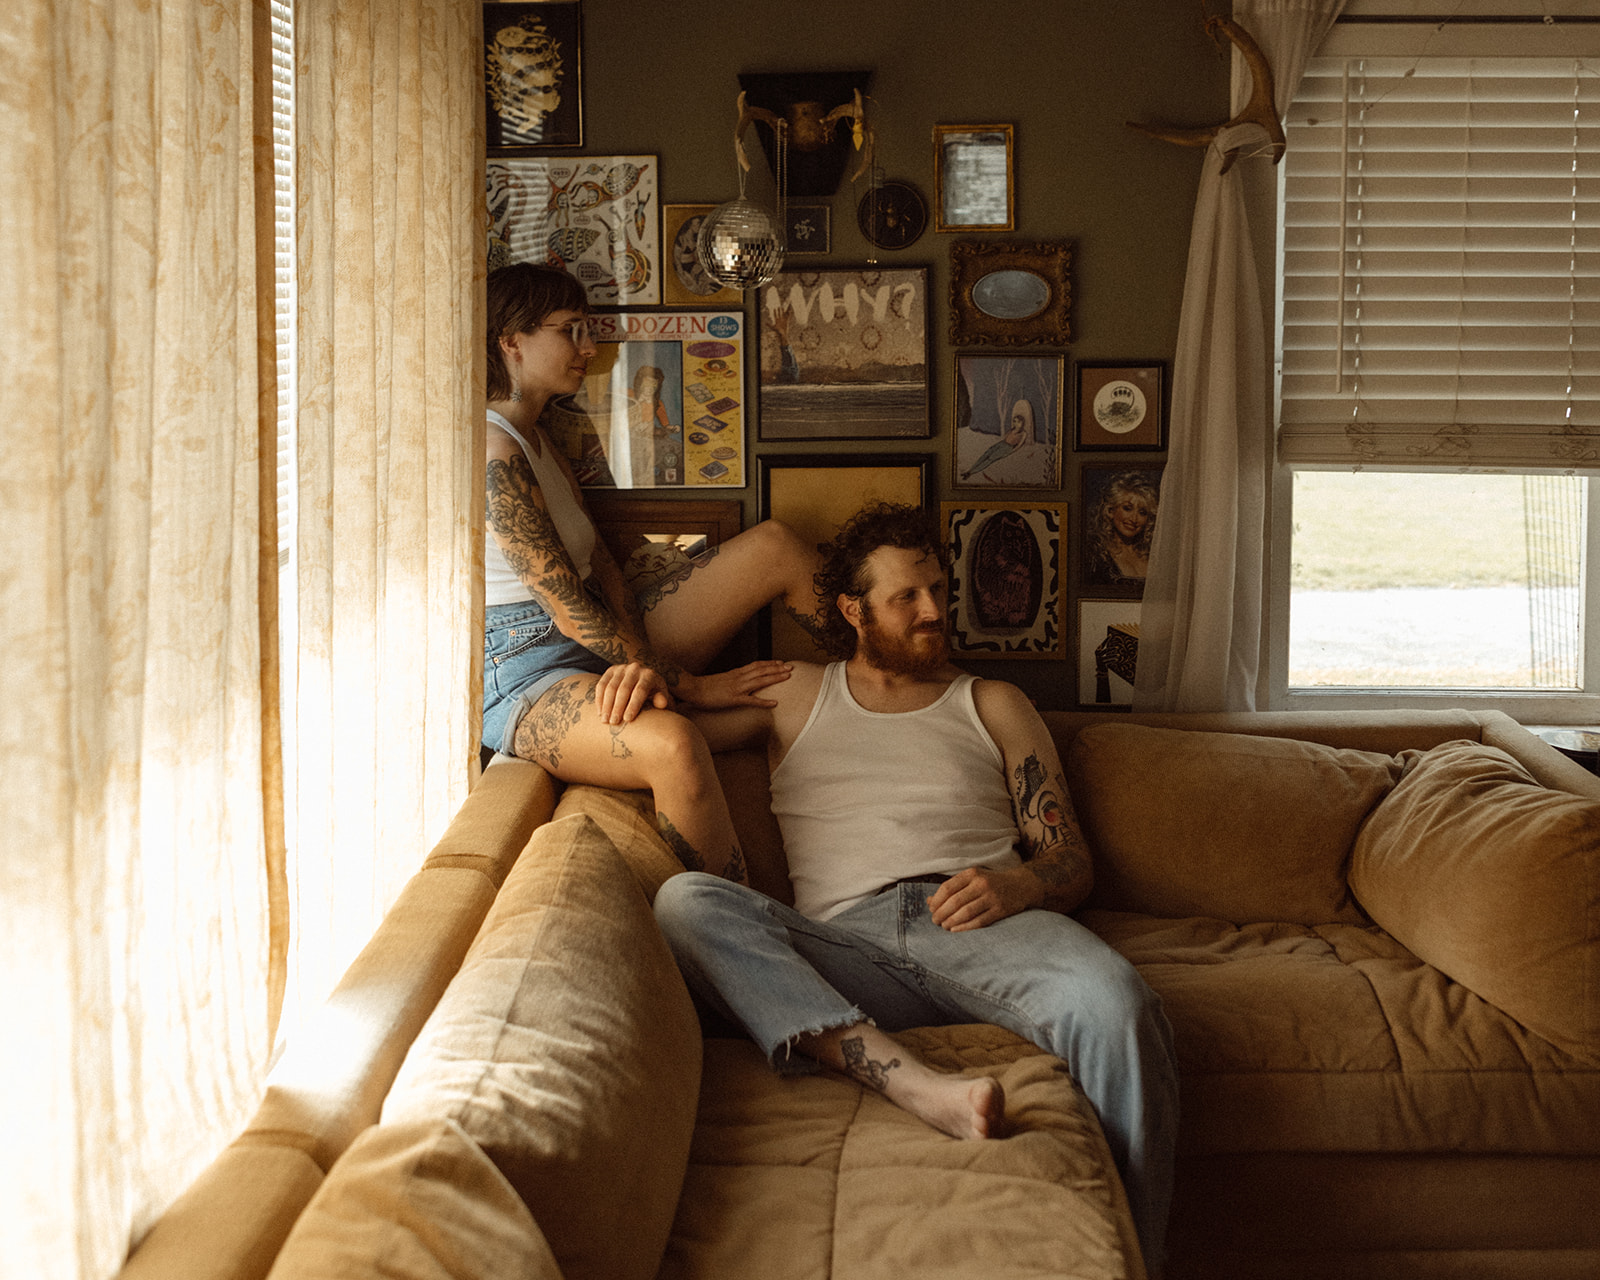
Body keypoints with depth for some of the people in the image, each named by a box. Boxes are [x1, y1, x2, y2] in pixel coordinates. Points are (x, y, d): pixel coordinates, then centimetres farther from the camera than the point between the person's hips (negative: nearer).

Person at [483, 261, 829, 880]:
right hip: (525, 672, -10)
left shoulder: (538, 441, 19)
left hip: (605, 647, 10)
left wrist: (641, 661, -15)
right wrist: (689, 683, -13)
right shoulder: (493, 450, -14)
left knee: (774, 545, -1)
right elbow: (569, 611, -18)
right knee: (673, 744, -42)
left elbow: (603, 569, 6)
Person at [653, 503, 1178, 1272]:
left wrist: (1017, 885, -6)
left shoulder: (993, 706, 25)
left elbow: (1072, 862, 19)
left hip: (978, 928, 0)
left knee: (1111, 1001, -35)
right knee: (686, 901, -31)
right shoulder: (795, 697, 27)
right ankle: (913, 1083, -46)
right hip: (843, 947, 1)